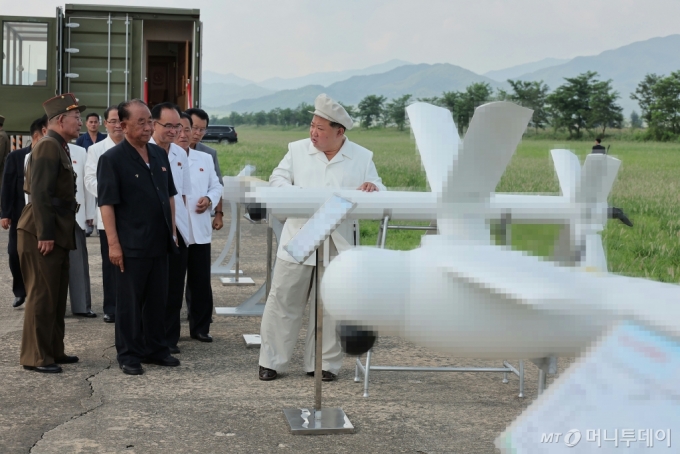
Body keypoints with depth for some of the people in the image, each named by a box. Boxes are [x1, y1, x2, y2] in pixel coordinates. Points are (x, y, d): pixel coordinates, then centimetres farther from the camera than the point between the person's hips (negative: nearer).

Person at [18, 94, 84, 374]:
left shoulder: (59, 147, 15)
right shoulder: (48, 146, -15)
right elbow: (40, 193, -21)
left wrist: (53, 234, 17)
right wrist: (44, 235, -23)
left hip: (56, 233, 10)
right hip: (43, 234, -10)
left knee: (57, 297, 15)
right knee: (42, 296, -4)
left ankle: (54, 351, 23)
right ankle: (35, 357, 3)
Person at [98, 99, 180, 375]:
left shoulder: (159, 155, 10)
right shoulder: (112, 159, -10)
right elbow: (107, 203, -14)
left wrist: (172, 231, 12)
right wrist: (113, 243, -18)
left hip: (159, 242, 6)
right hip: (131, 245, -6)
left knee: (157, 299, 14)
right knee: (129, 301, 3)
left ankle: (155, 349, 25)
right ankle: (128, 355, 12)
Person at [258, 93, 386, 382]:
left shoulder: (362, 158, 5)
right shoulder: (297, 150, 7)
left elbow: (378, 195, 7)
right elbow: (277, 179, 8)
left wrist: (373, 187, -18)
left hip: (338, 244, 0)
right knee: (283, 301, 3)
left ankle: (324, 364, 18)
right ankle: (271, 361, 12)